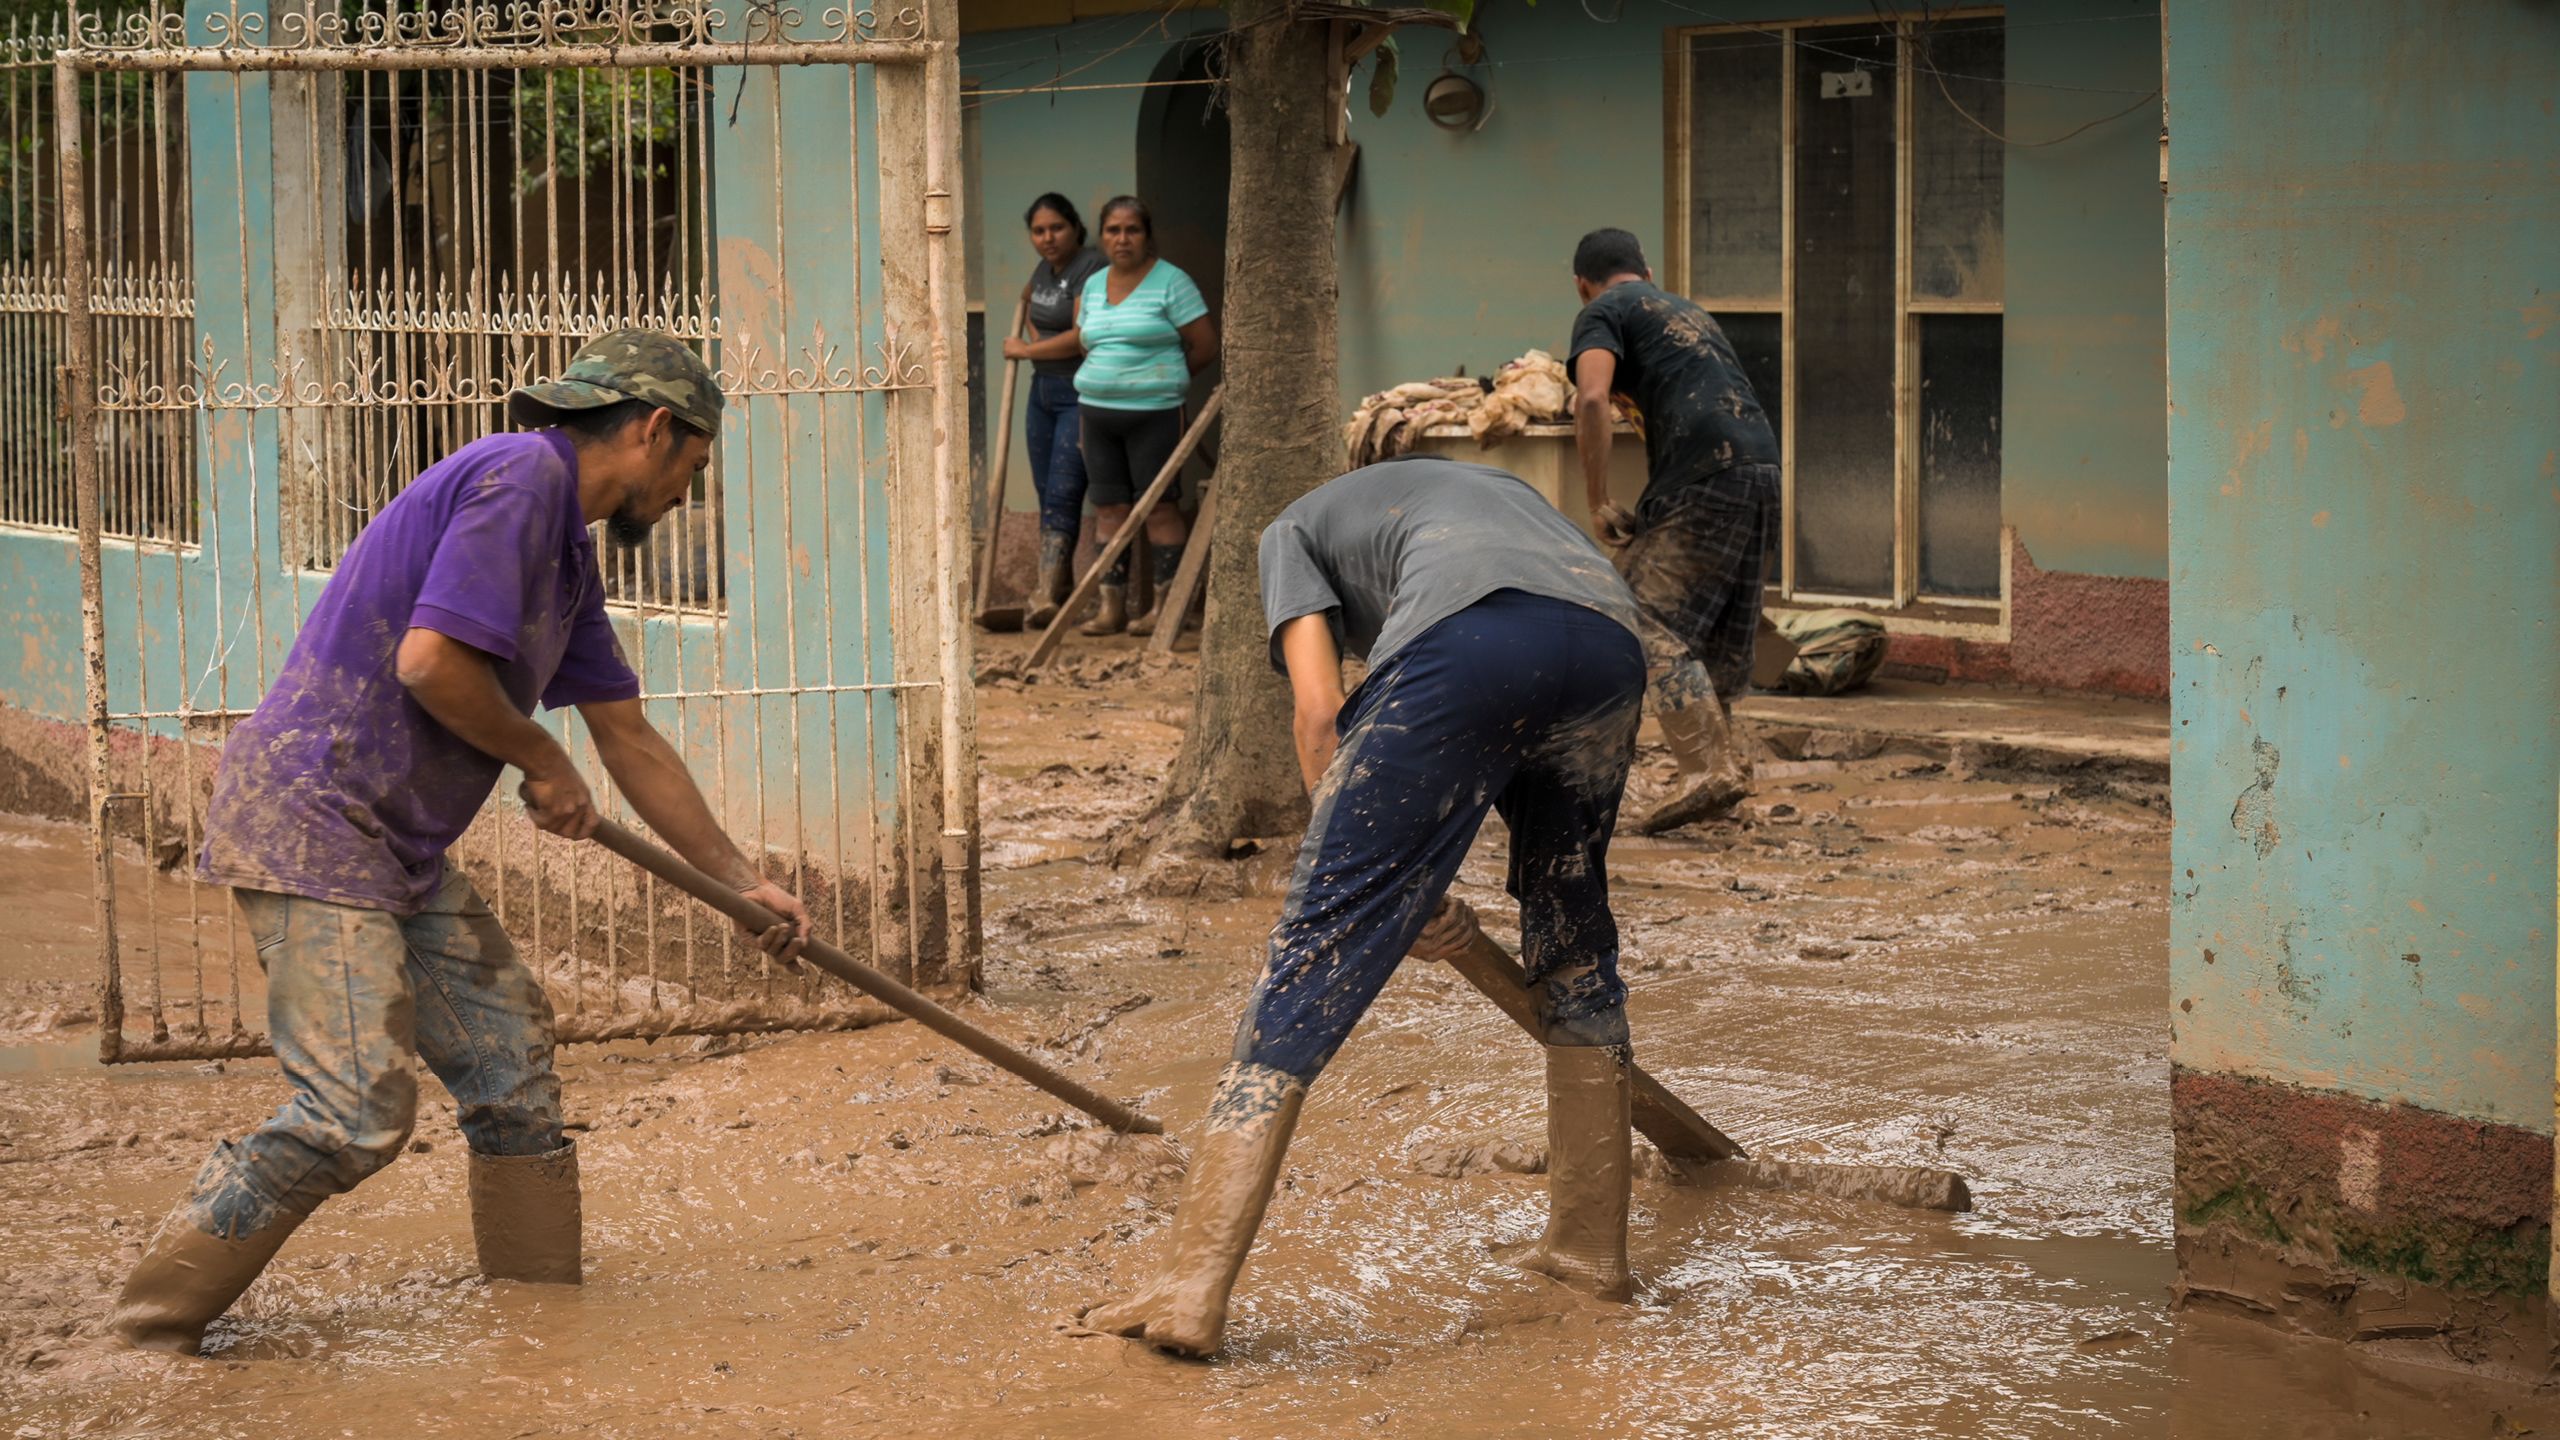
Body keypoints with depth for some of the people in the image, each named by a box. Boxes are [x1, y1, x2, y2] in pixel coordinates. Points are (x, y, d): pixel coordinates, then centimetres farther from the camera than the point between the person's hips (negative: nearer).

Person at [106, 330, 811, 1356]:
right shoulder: (521, 476, -14)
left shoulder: (566, 549, 17)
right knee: (359, 1110, -14)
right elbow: (430, 660, -24)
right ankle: (146, 1332, -5)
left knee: (509, 1052, 12)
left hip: (397, 846, 10)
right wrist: (545, 765, -8)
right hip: (310, 821, -10)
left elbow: (631, 742, 25)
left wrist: (743, 881, 28)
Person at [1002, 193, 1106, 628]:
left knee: (1062, 495, -14)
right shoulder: (1044, 269, 13)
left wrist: (1026, 350, -9)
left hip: (1080, 395, -9)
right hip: (1044, 391, 9)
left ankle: (1045, 597, -19)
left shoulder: (1090, 268, -15)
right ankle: (1060, 582, 22)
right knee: (1047, 492, 12)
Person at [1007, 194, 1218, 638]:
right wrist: (1027, 351, 37)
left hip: (1152, 414, -6)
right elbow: (1082, 338, 29)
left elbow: (1205, 347, -5)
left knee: (1158, 507, -3)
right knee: (1109, 507, 5)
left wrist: (1162, 378, 6)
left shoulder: (1171, 282, -6)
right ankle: (1111, 607, 8)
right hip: (1098, 413, 6)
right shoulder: (1094, 285, 13)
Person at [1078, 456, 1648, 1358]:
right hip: (1611, 639, 5)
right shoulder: (1497, 485, 46)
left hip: (1467, 644, -4)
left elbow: (1319, 711, 15)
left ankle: (1194, 1288, -9)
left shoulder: (1297, 527, 32)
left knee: (1321, 940, -3)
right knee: (1572, 936, 26)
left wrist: (1397, 885, 19)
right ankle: (1590, 1242, 32)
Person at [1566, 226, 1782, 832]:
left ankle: (1708, 769, -17)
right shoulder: (1689, 311, 32)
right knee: (1723, 633, 15)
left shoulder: (1603, 313, 8)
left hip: (1703, 475, -8)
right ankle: (1726, 761, 16)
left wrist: (1598, 504, -6)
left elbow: (1592, 400, -10)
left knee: (1654, 623, -7)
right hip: (1763, 467, 8)